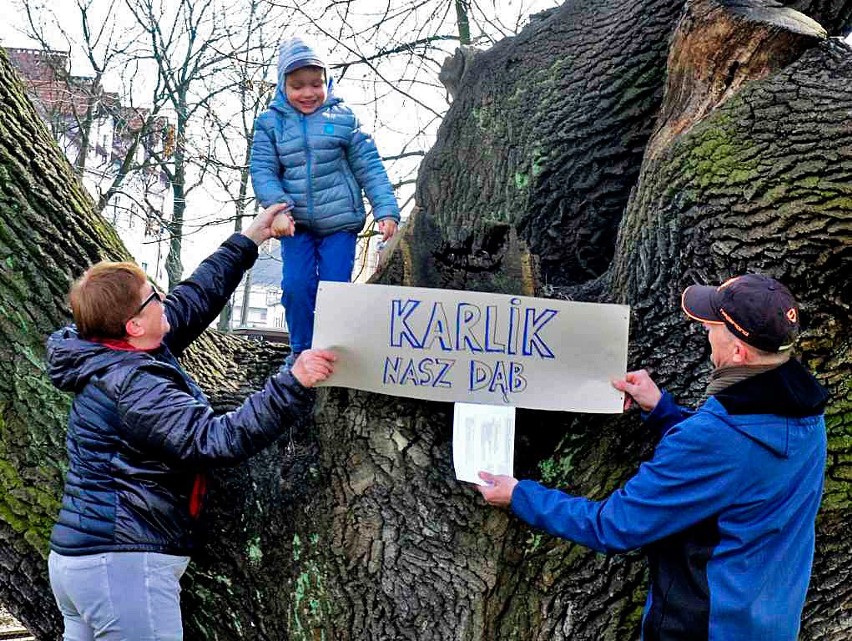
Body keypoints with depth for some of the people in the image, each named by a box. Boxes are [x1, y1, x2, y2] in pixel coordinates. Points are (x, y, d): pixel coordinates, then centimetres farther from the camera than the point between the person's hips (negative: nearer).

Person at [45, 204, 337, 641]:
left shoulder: (112, 358, 7)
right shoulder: (134, 387, -22)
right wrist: (292, 385, -35)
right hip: (123, 566, -10)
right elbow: (217, 439, -30)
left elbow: (192, 302, 17)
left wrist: (246, 243, 23)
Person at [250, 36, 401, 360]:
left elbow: (369, 167, 1)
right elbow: (262, 170, -3)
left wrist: (386, 209, -7)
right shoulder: (270, 122, 2)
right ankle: (302, 351, 15)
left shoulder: (343, 117, 0)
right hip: (295, 224, 1)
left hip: (339, 221, -1)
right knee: (296, 286, -6)